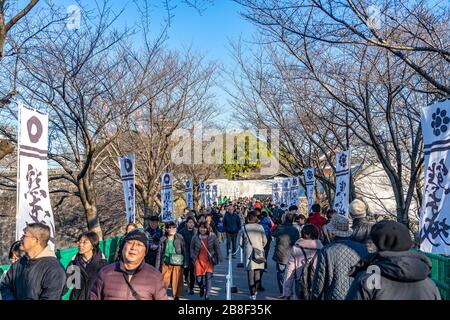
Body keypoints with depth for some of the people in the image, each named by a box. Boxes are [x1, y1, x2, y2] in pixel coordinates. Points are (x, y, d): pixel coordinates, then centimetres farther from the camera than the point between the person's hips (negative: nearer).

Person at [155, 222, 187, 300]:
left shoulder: (180, 237, -1)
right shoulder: (163, 239, 2)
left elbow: (184, 251, 2)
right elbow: (159, 253, 5)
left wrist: (185, 263, -3)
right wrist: (157, 267, 2)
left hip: (177, 264, -1)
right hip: (166, 263, 1)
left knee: (177, 282, 5)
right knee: (164, 281, 3)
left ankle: (176, 297, 19)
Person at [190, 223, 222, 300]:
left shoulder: (212, 236, -5)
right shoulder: (195, 237, -2)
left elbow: (217, 247, 3)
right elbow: (192, 248, 10)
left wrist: (219, 258, 2)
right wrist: (193, 258, 4)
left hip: (209, 261, -1)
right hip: (199, 261, 1)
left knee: (209, 277, -8)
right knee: (199, 279, 1)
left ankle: (207, 296, 6)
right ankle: (202, 288, 37)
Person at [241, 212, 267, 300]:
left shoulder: (245, 227, -6)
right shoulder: (260, 227, -3)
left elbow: (241, 242, 0)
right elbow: (265, 241, 2)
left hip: (249, 252, -2)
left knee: (250, 272, 3)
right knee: (258, 272, 16)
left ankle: (253, 294, 1)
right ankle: (256, 290, 24)